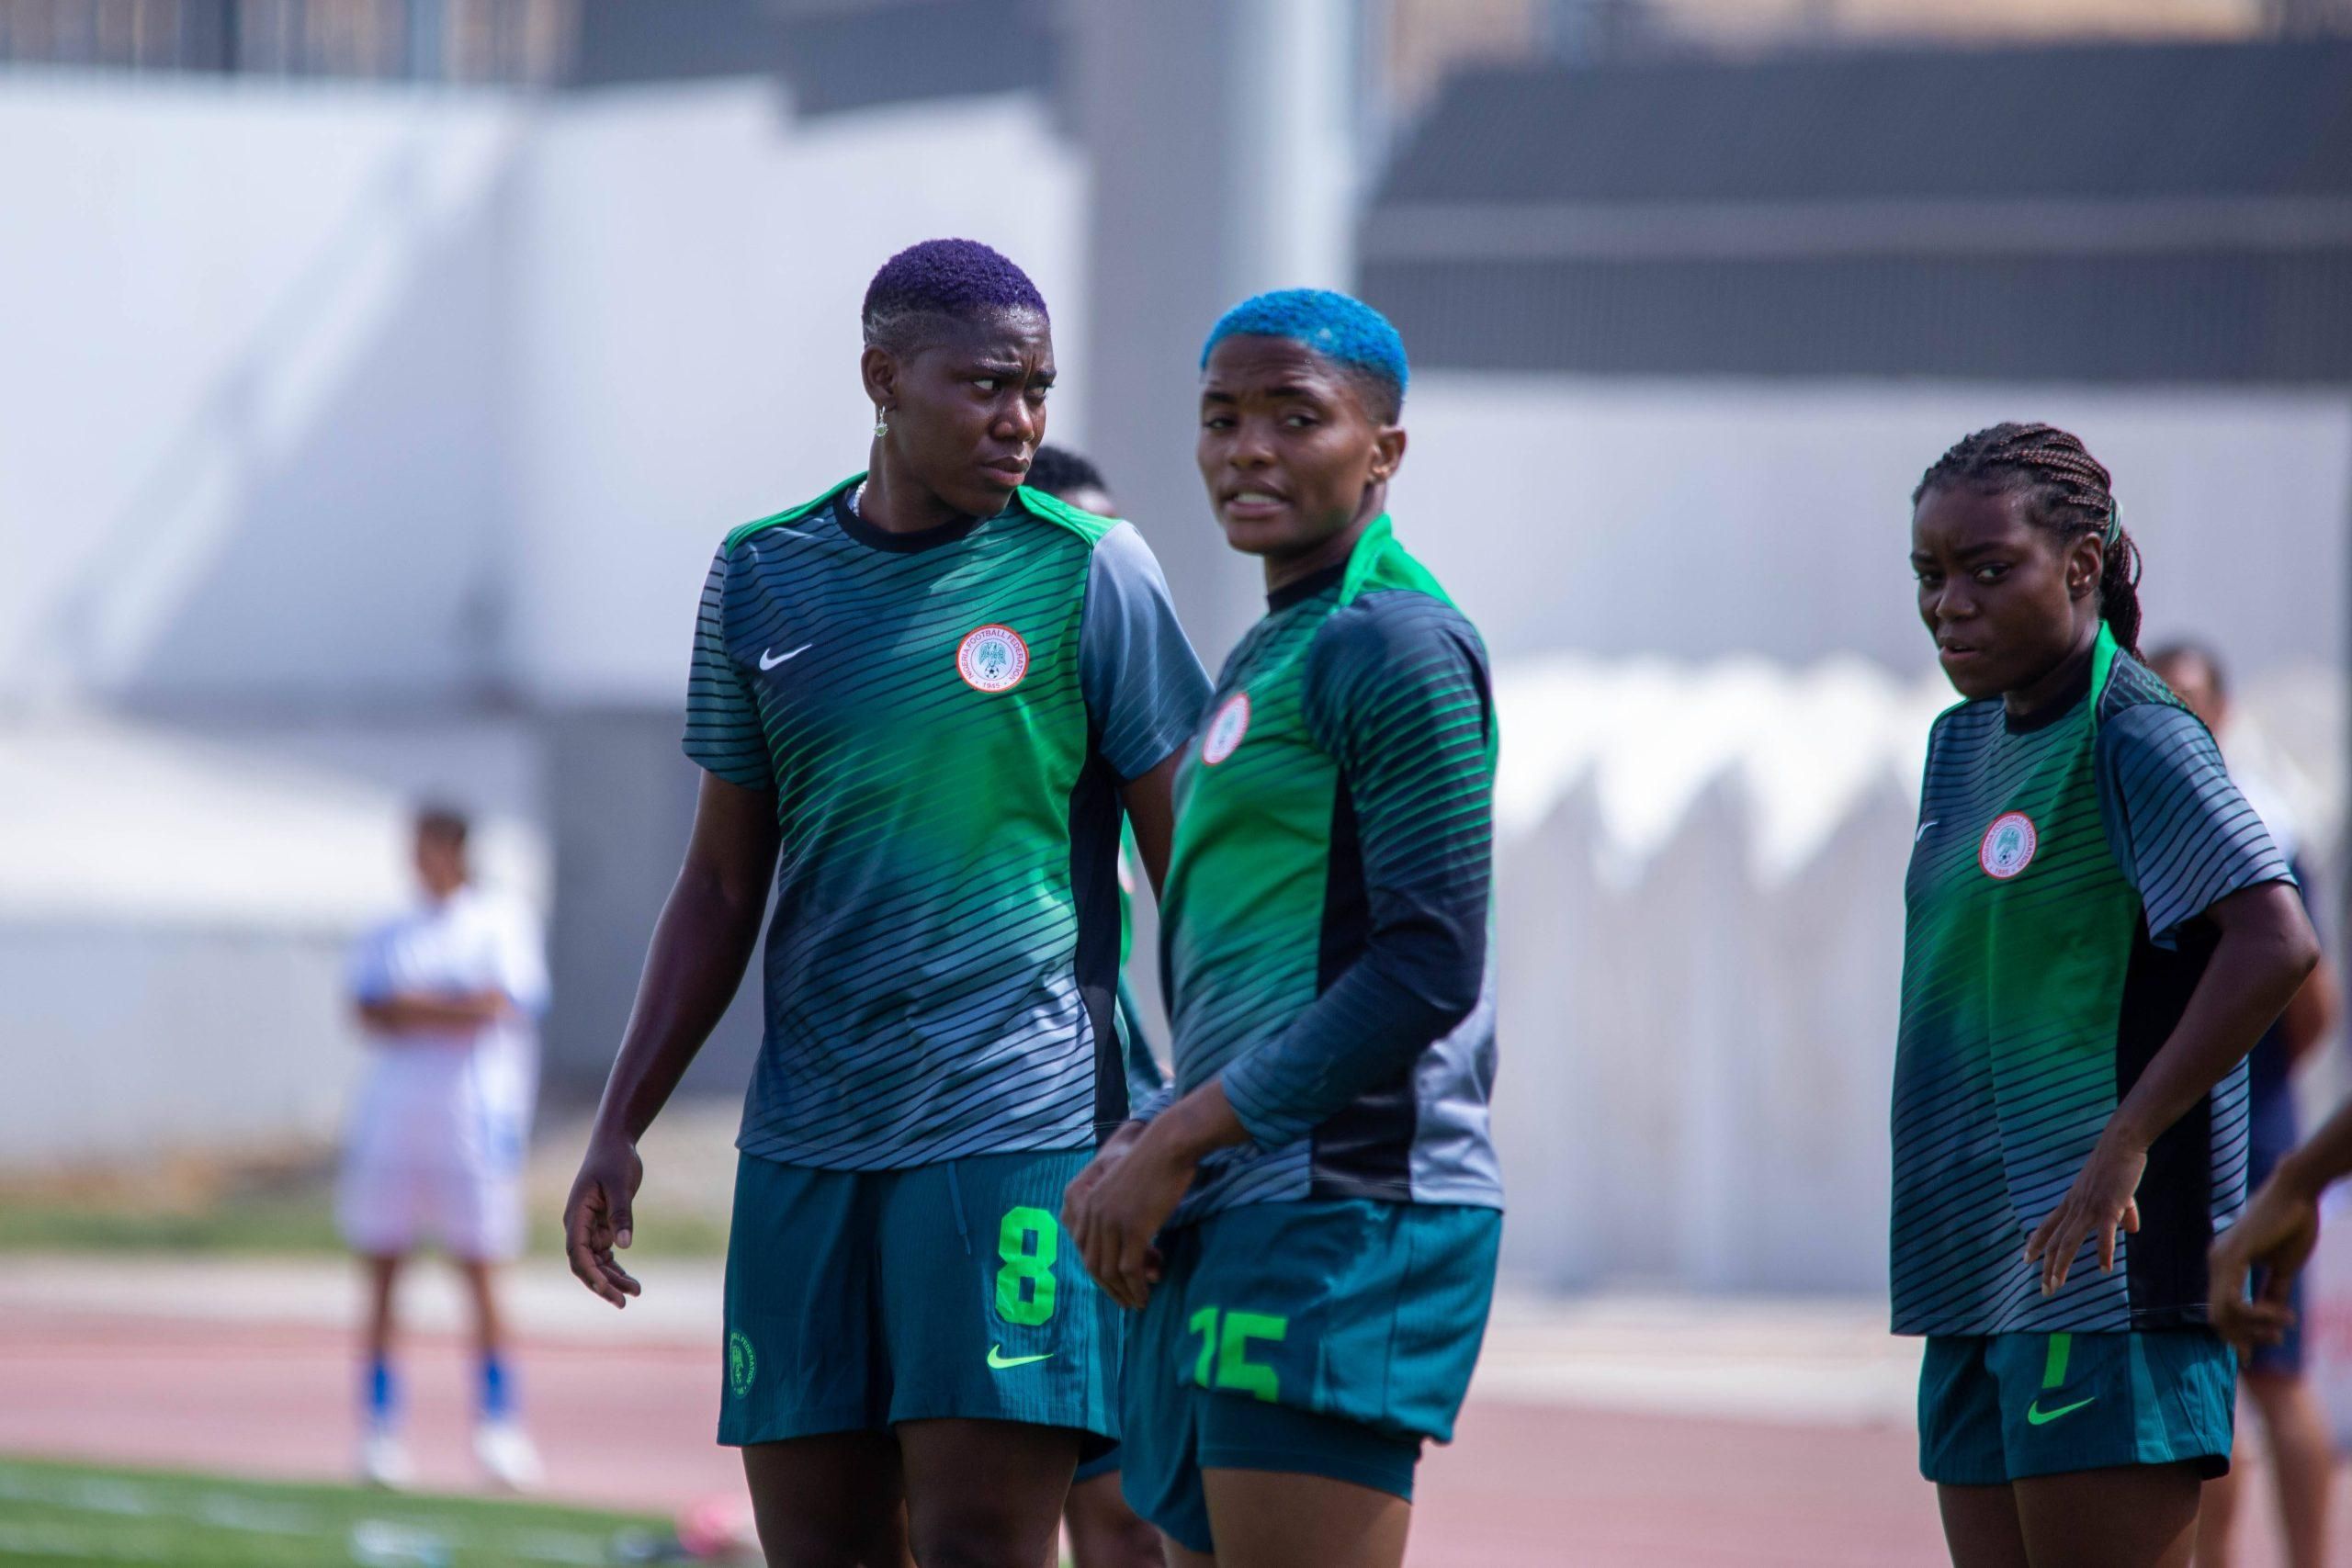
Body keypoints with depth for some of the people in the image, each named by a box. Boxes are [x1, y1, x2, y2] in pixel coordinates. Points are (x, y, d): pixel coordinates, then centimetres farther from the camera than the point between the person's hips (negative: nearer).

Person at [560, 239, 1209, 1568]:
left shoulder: (1089, 573, -1)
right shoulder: (763, 578, 10)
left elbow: (1191, 876, 1)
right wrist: (619, 1129, 11)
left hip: (1017, 1130, -4)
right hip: (804, 1154, 4)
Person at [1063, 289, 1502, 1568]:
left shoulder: (1396, 646, -9)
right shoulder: (1263, 662, 21)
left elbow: (1430, 970, -16)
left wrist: (1175, 1143, -13)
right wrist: (1139, 1149, 9)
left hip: (1342, 1216, -10)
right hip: (1238, 1221, 10)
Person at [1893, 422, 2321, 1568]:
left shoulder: (2136, 744, -11)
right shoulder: (1965, 743, 16)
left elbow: (2276, 944, -23)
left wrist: (2125, 1143, -24)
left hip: (2103, 1263, -9)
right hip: (1980, 1279, 9)